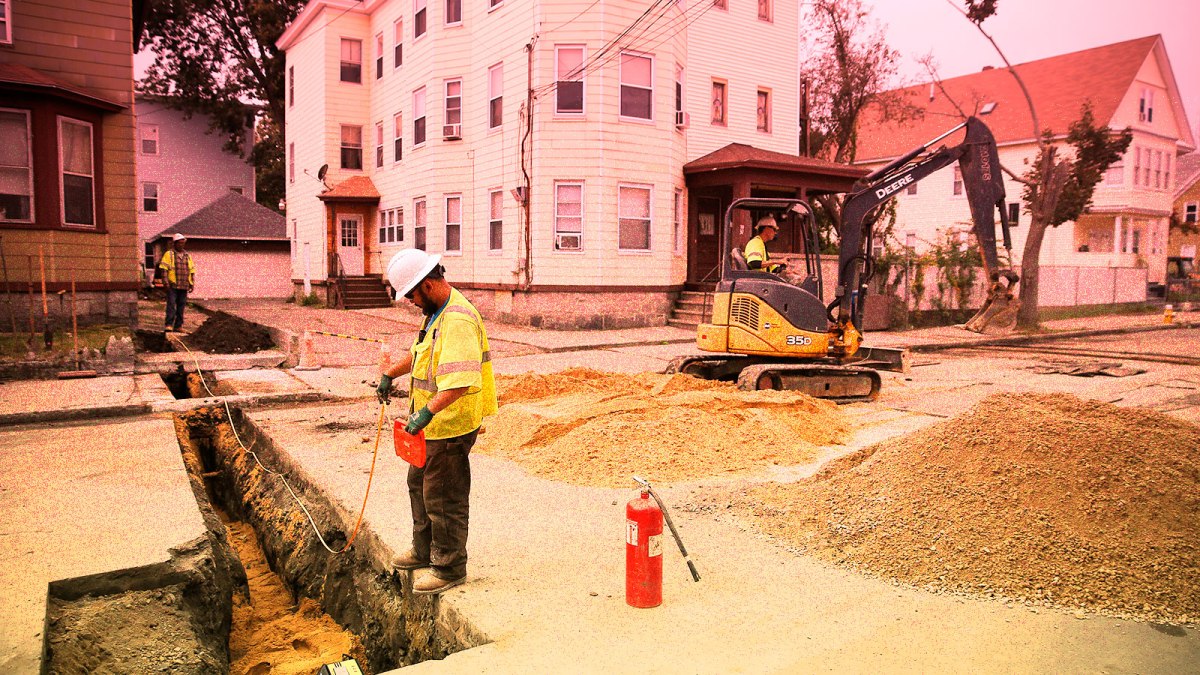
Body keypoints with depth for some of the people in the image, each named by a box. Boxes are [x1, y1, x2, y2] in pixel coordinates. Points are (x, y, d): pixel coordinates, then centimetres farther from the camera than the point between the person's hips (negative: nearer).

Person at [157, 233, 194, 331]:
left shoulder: (187, 256, 17)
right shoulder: (169, 254, 2)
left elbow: (192, 271, 17)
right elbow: (164, 269, -5)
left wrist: (192, 284, 9)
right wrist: (166, 282, -13)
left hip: (184, 286, 5)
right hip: (172, 286, -5)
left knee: (181, 306, 5)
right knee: (171, 305, -10)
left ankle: (178, 326, 10)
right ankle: (168, 325, -10)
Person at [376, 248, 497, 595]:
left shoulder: (458, 321, -26)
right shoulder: (437, 313, 9)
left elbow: (460, 381, -35)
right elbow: (420, 352, 27)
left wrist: (427, 411, -40)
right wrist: (390, 374, 26)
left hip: (451, 426, -11)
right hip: (434, 424, 11)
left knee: (443, 499, 1)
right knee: (419, 483, 25)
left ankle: (450, 569, 18)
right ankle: (425, 550, 43)